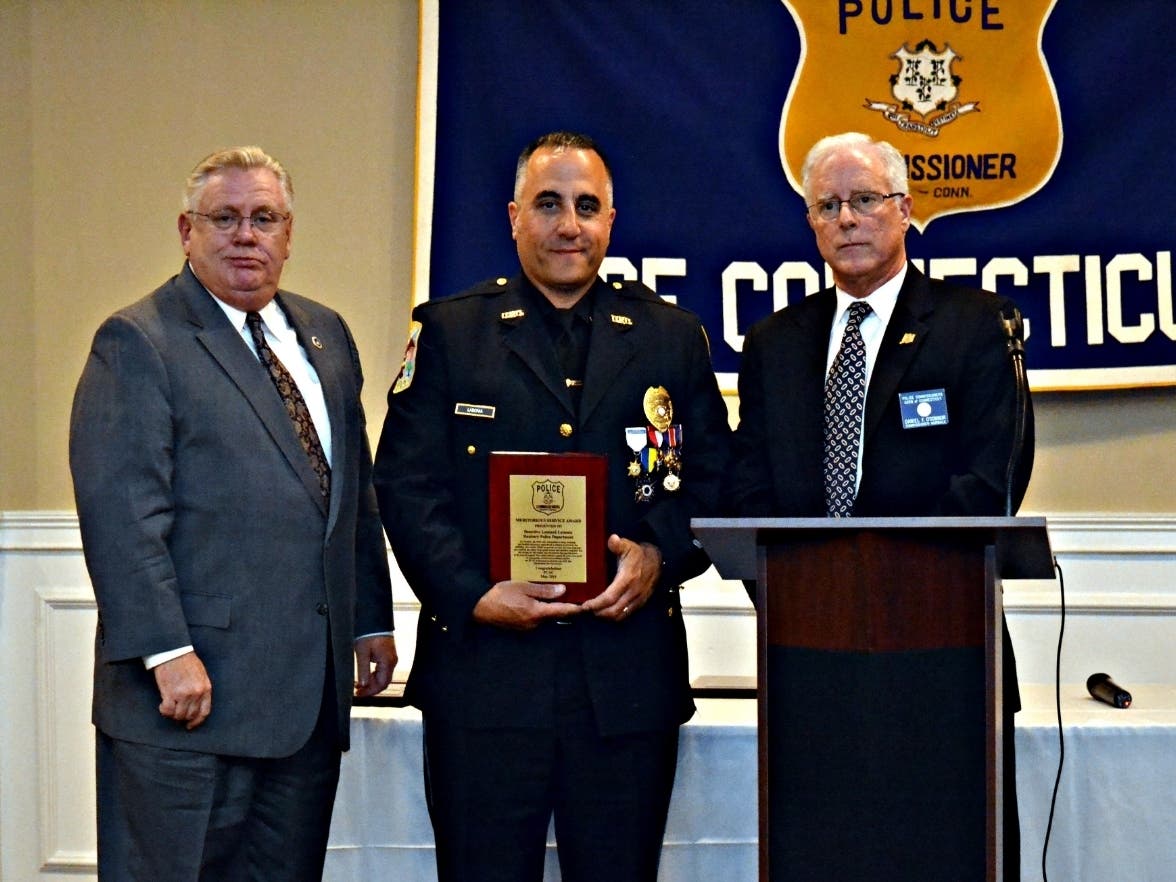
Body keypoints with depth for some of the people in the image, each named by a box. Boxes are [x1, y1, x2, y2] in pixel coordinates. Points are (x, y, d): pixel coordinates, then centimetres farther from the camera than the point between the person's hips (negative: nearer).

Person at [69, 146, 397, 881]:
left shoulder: (324, 336, 16)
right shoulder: (138, 343, -6)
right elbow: (121, 513, -14)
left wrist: (372, 620, 14)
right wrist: (168, 654, -19)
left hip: (310, 691, 7)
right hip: (192, 686, -6)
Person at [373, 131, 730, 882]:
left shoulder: (672, 338, 13)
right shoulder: (449, 332, 8)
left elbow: (716, 480, 9)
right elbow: (407, 486, 0)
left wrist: (661, 555, -10)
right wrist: (471, 594, -13)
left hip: (630, 674, 2)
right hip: (483, 663, -1)